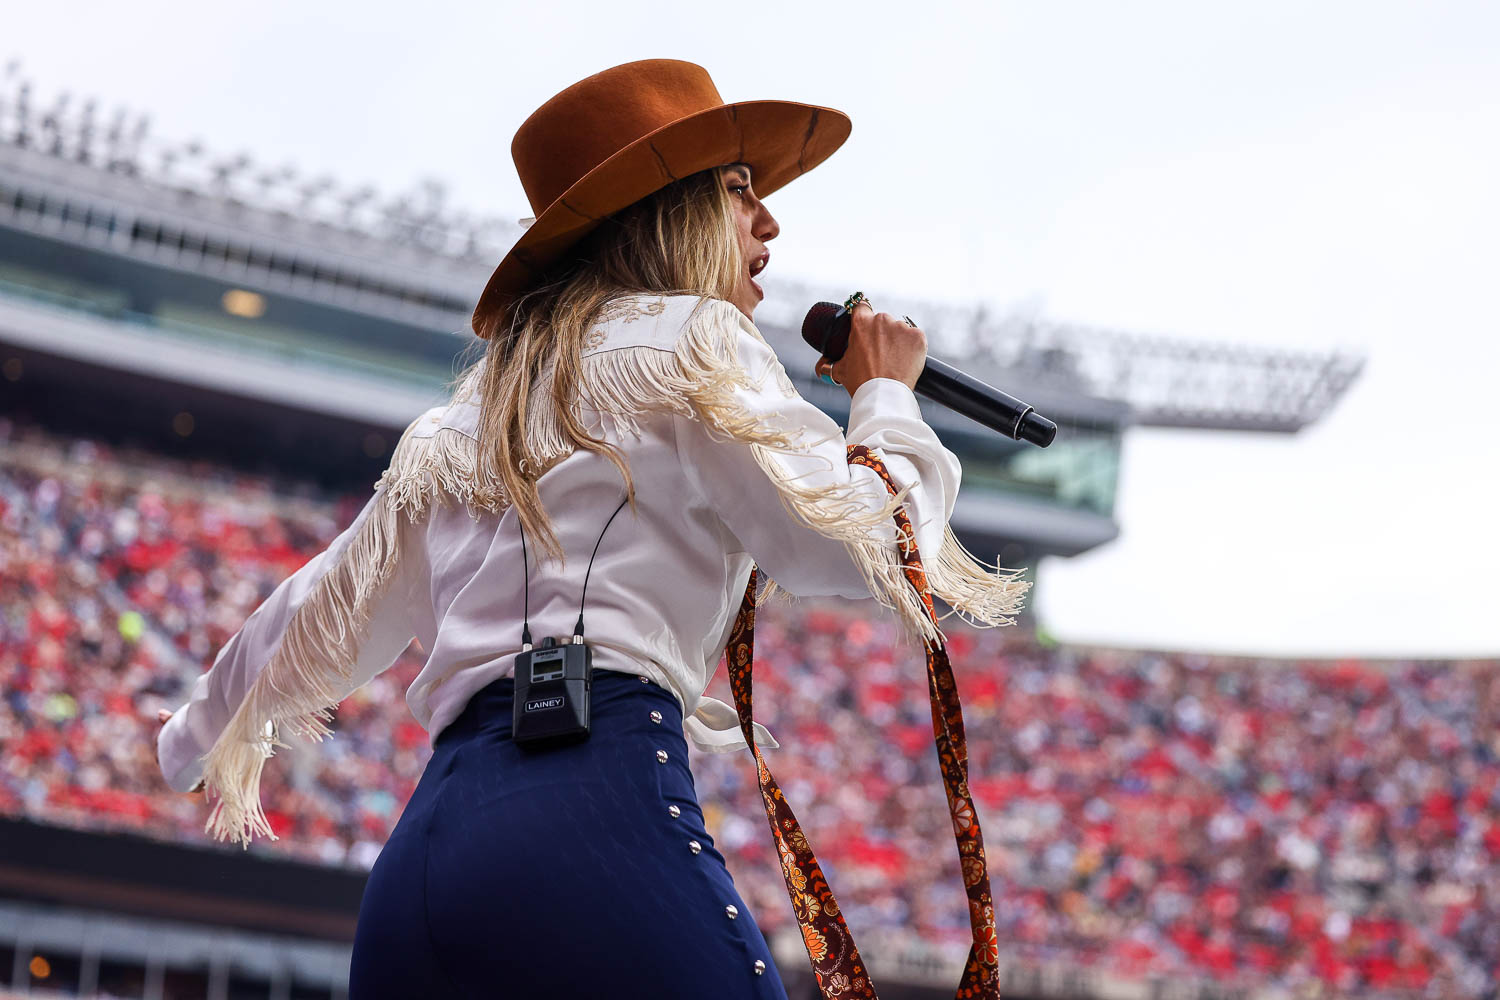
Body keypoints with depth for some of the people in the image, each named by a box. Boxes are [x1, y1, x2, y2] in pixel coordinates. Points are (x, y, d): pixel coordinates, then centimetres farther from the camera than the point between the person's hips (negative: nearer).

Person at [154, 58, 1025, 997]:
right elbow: (862, 541, -4)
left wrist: (201, 736, 53)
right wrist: (887, 395, 17)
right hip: (600, 801, -8)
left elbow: (331, 615, 35)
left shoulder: (465, 422, 27)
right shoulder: (689, 338, 5)